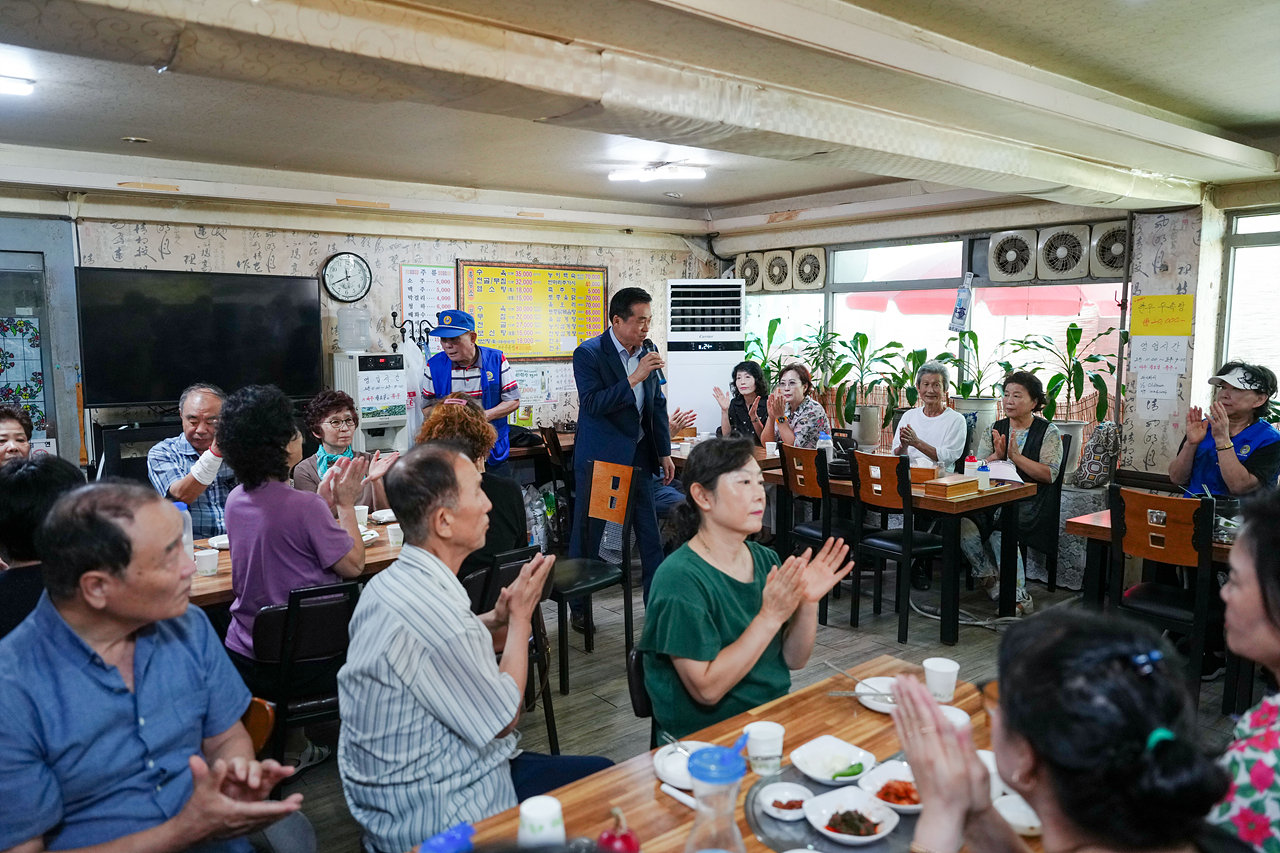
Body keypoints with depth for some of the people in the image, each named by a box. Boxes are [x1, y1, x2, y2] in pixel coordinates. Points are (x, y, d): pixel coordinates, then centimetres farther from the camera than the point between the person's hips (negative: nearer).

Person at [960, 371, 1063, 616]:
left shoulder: (1048, 432, 5)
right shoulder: (994, 430, 15)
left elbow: (1049, 474, -8)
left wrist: (1015, 456, -15)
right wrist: (996, 456, -11)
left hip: (1030, 503, -4)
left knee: (1002, 531, -32)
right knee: (964, 522, -26)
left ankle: (1018, 596, -20)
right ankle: (992, 583, -15)